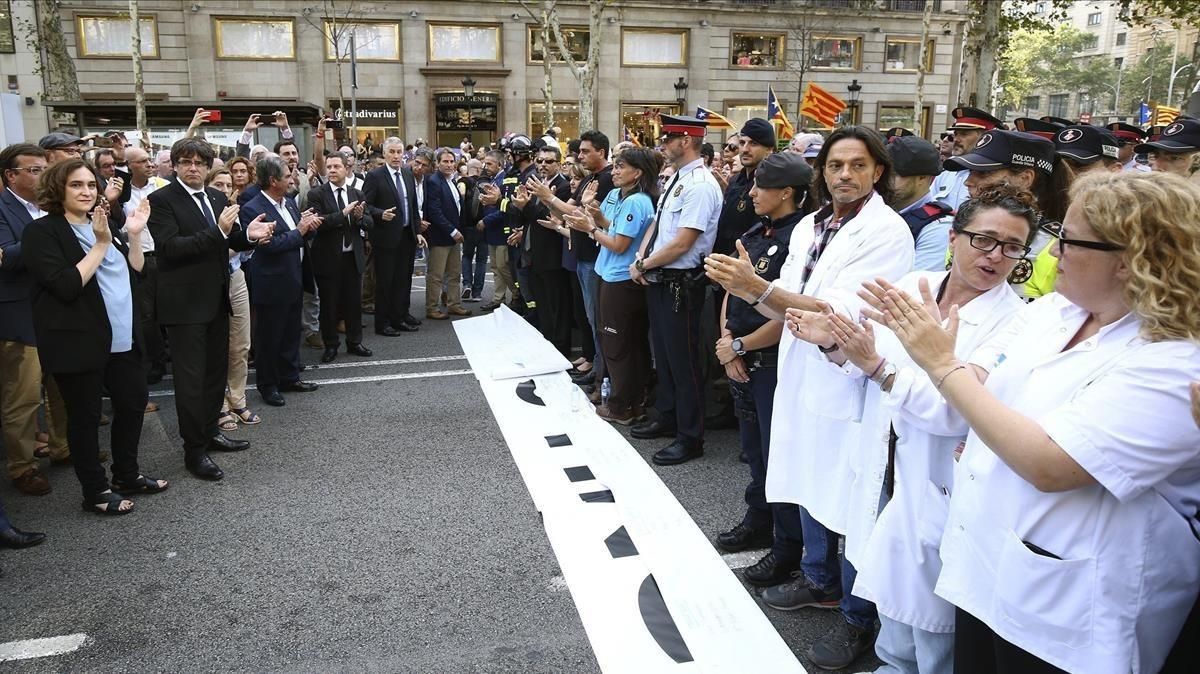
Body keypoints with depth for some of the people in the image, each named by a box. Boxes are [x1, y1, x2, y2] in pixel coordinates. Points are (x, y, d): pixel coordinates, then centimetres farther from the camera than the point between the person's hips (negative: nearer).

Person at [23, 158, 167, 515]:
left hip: (120, 336, 8)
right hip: (78, 342, -7)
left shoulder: (100, 225, 13)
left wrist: (134, 235, -2)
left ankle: (127, 474, 32)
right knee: (85, 415, 4)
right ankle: (95, 492, 16)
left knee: (134, 401, 14)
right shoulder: (43, 231, -10)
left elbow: (134, 273, 11)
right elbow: (67, 286, -21)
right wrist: (101, 244, -21)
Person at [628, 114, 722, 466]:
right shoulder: (675, 180, 11)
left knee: (682, 359, 1)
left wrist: (645, 265, -11)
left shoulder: (700, 186, -18)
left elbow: (681, 244, -22)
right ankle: (667, 418, 38)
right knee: (662, 354, 20)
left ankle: (690, 437, 14)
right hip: (657, 279, 10)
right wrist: (640, 261, -1)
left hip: (681, 283, -9)